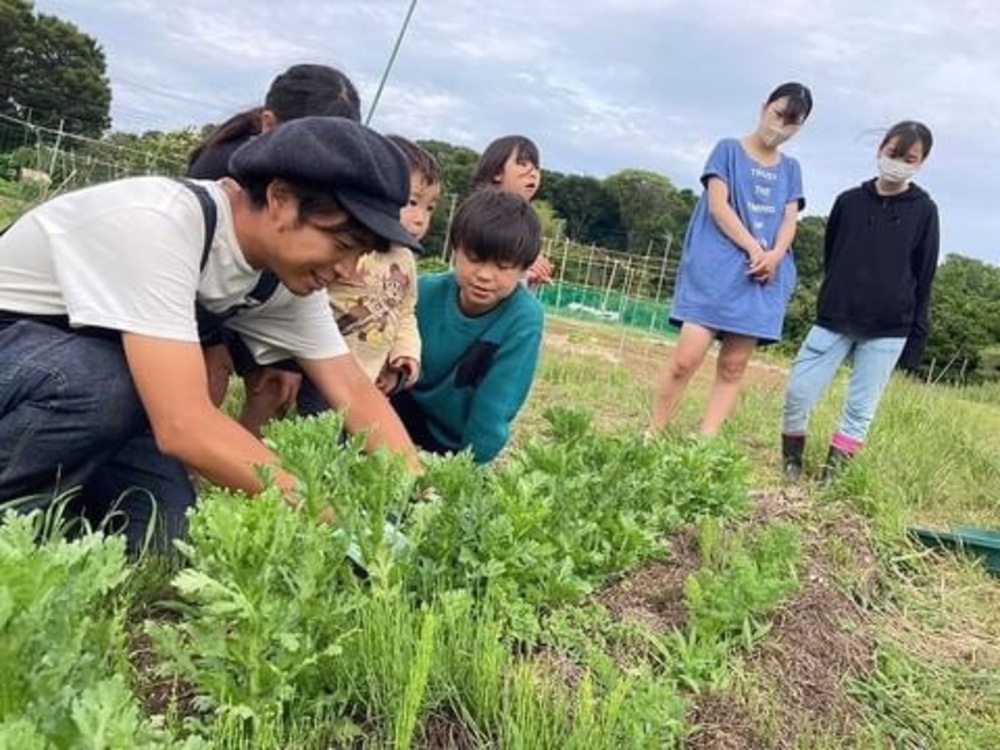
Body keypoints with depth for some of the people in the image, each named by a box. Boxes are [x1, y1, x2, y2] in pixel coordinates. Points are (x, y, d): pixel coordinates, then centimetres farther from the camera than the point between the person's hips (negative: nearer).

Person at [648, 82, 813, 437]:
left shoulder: (791, 169, 19)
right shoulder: (729, 149, 6)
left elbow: (790, 221, 9)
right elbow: (718, 205, -5)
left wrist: (774, 255, -12)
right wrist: (754, 249, -14)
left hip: (764, 276, 5)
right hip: (715, 268, -4)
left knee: (733, 367, -1)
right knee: (686, 358, -13)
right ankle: (652, 434, -3)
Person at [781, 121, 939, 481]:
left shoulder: (924, 211, 1)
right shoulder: (849, 200, 4)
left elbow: (924, 277, 2)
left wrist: (918, 334, 0)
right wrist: (831, 300, 10)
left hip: (888, 329, -1)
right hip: (834, 319, 1)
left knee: (861, 407, 3)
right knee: (798, 393, -3)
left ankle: (831, 475, 14)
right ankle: (791, 462, 16)